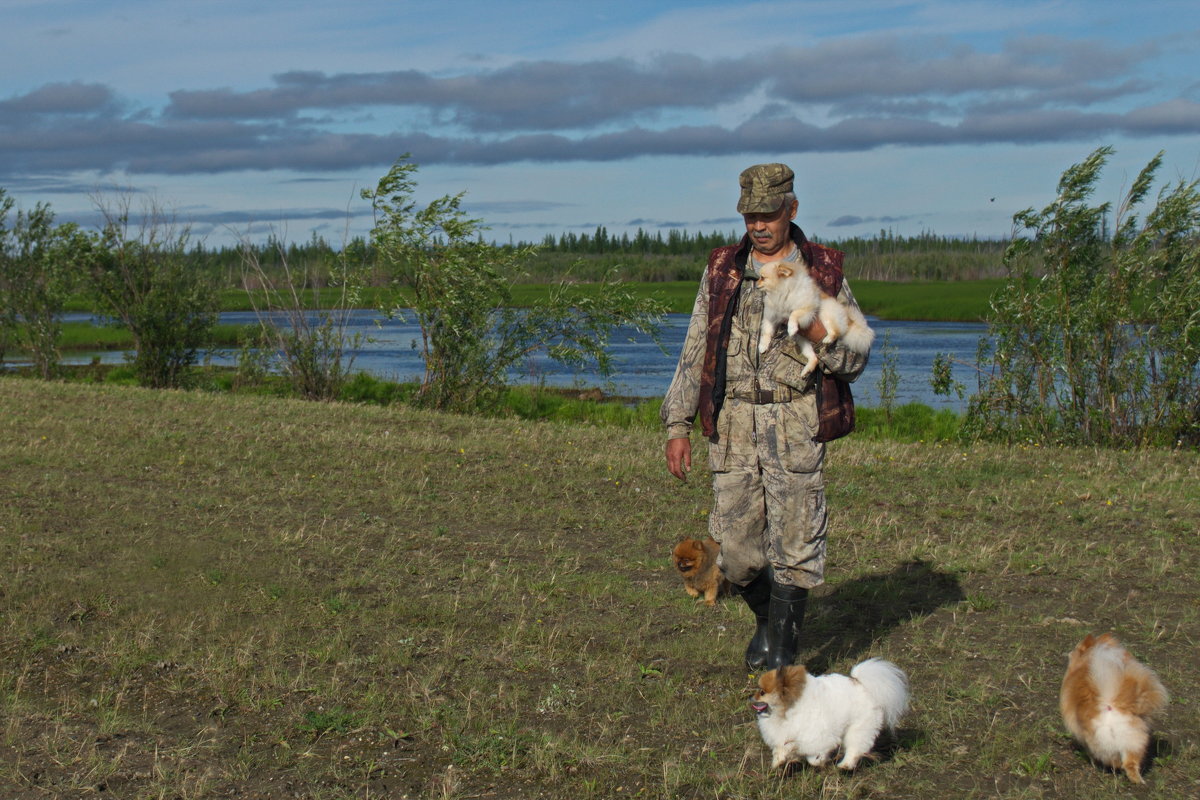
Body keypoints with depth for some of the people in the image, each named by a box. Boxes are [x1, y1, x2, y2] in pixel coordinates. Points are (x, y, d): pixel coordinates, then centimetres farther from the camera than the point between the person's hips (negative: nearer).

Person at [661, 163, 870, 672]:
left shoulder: (823, 273, 3)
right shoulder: (722, 272, 8)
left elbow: (855, 360, 4)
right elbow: (695, 352, 9)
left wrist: (819, 332, -16)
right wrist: (678, 425, 3)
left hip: (795, 427, -2)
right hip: (733, 428, 2)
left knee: (793, 545, -4)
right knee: (735, 551, 4)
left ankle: (780, 654, 6)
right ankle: (768, 618, 33)